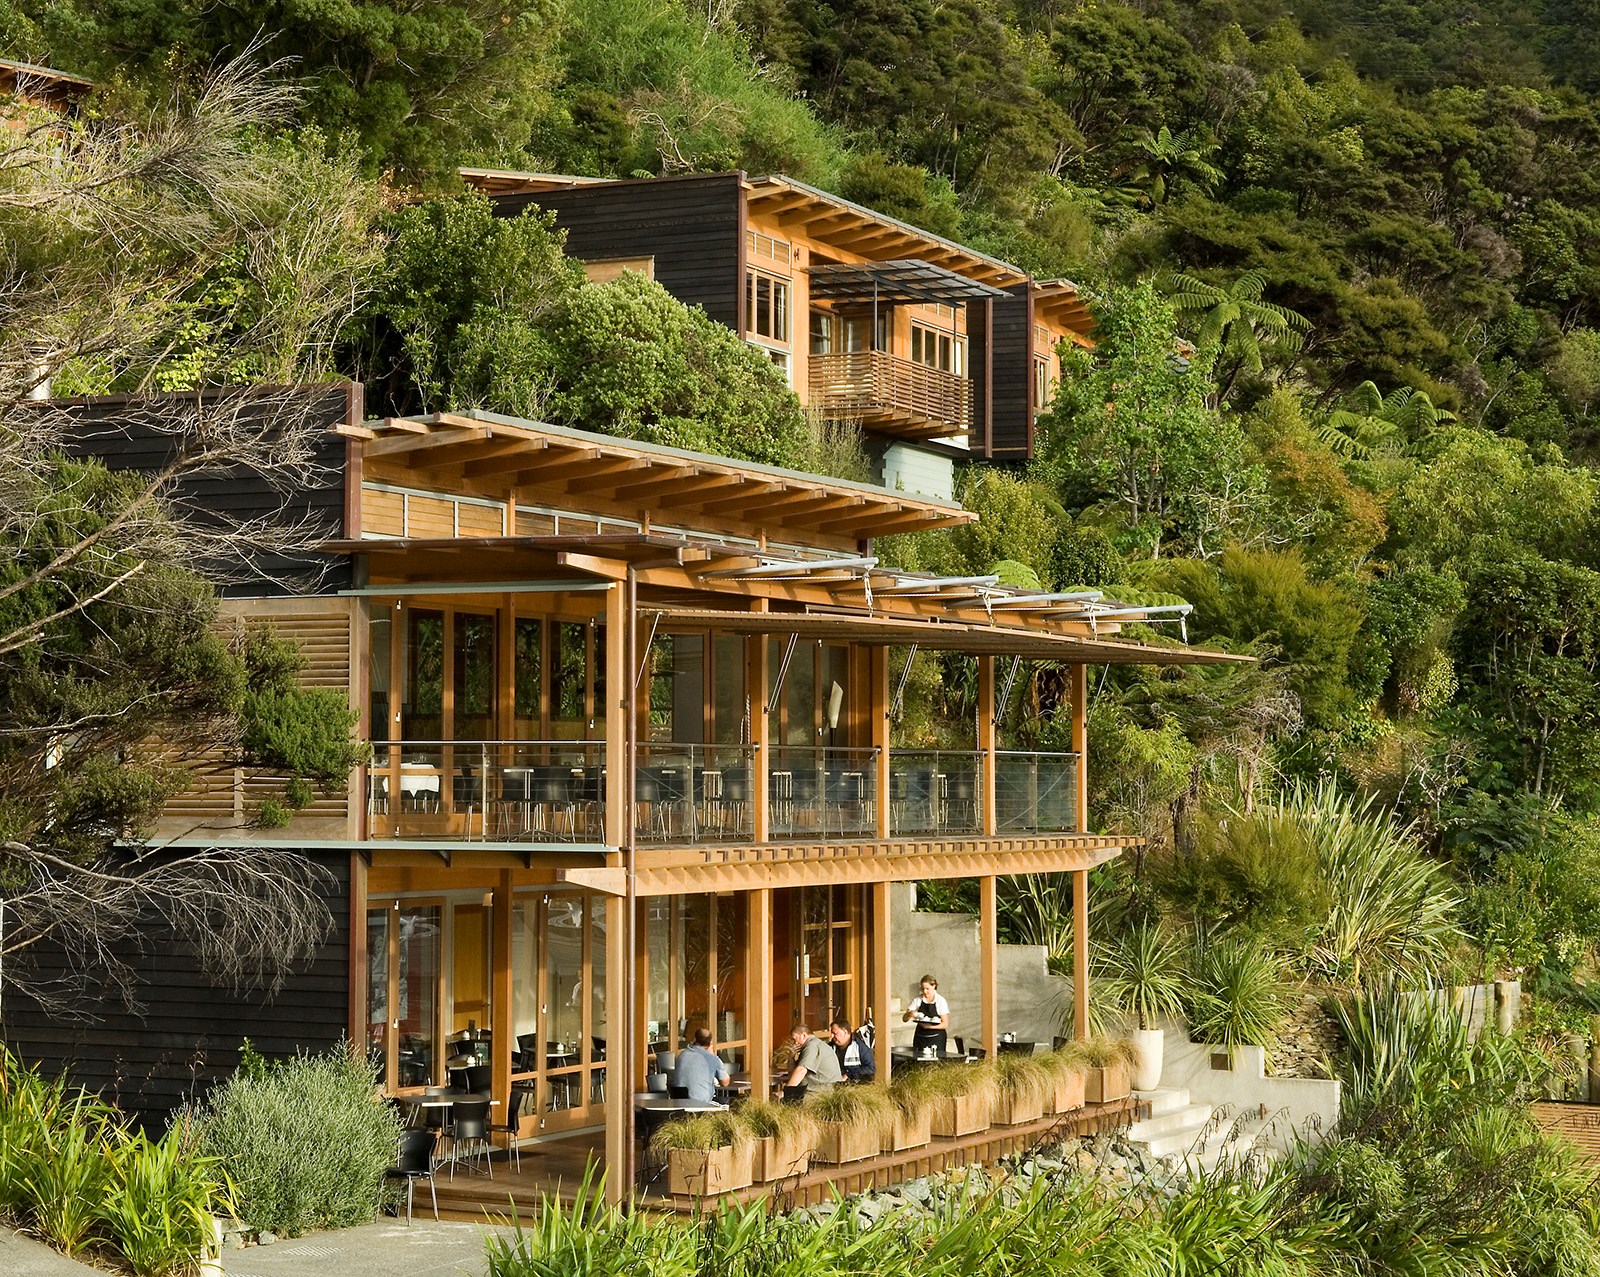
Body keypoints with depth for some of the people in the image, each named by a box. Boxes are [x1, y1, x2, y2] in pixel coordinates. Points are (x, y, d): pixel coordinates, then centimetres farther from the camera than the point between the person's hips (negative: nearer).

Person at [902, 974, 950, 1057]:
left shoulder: (940, 1001, -5)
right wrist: (910, 1014, -18)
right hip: (920, 1037, 3)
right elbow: (904, 1018, 6)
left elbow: (945, 1024, -7)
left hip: (936, 1037, -3)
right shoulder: (918, 999, 4)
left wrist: (930, 1026, -23)